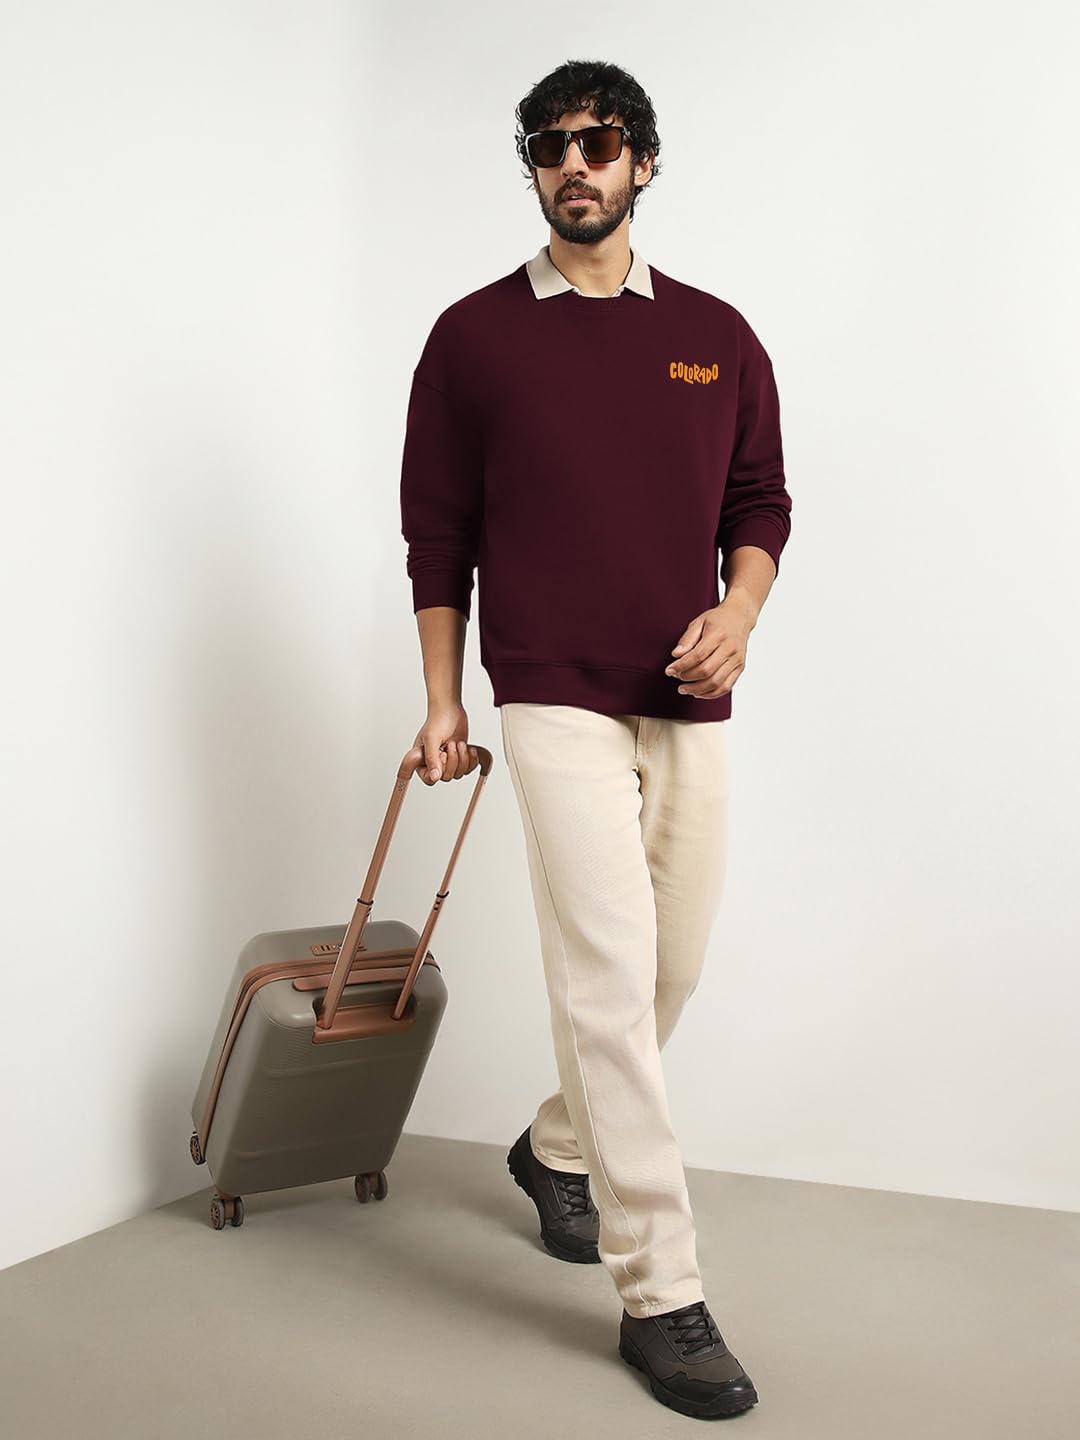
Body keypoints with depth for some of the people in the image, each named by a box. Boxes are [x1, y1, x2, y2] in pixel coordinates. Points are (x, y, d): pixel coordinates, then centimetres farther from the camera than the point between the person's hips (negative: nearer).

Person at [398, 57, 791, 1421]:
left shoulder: (716, 335, 9)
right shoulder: (475, 335, 2)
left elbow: (760, 499, 12)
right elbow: (437, 530, 5)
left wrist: (738, 609, -8)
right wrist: (443, 700, 2)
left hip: (690, 707, 4)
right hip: (556, 698, -4)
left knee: (669, 970, 13)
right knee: (609, 975, -12)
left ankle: (557, 1150, 40)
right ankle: (660, 1296, -4)